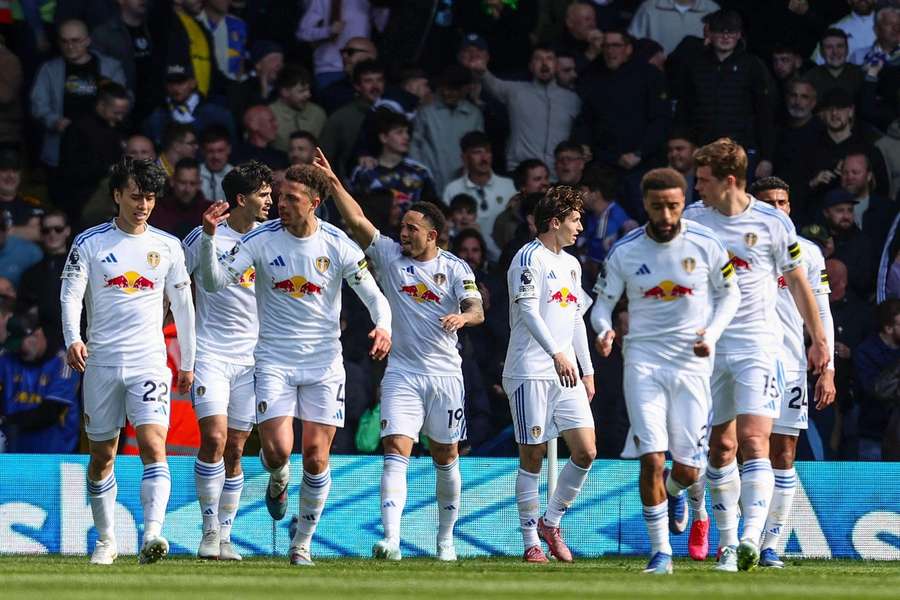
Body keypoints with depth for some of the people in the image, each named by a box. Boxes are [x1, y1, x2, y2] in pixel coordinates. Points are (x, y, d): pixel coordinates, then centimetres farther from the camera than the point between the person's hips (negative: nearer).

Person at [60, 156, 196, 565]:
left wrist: (187, 362, 16)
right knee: (101, 456, 7)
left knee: (153, 445, -19)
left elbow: (182, 305, 14)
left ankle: (152, 535, -30)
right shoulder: (89, 243, 2)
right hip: (101, 362, 0)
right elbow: (71, 294, -4)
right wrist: (73, 340, -22)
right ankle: (106, 540, 21)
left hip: (149, 362, 0)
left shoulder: (168, 246, 8)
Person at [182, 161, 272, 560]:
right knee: (214, 438, -16)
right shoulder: (203, 238, -3)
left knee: (234, 450, 5)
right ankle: (210, 530, -5)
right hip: (209, 354, -3)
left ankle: (225, 536, 13)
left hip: (252, 358, 3)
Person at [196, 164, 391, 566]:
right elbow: (214, 281, -10)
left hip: (324, 363, 1)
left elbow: (374, 296, 1)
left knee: (316, 457, -2)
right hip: (274, 361, 0)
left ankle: (303, 543, 15)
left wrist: (383, 327, -20)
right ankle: (277, 480, 24)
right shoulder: (261, 239, -6)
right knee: (277, 449, -15)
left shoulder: (338, 245, -5)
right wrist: (209, 236, -25)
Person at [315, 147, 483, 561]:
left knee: (446, 457, 10)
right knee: (396, 450, -15)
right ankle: (390, 540, -25)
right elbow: (356, 220, -5)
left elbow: (477, 311, -10)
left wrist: (462, 317, -32)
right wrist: (332, 181, -15)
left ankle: (445, 538, 27)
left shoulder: (455, 269, 1)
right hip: (402, 375, 0)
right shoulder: (389, 255, 3)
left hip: (445, 375, 0)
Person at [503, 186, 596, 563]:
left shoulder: (571, 264, 19)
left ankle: (551, 522, 15)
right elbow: (528, 311, -19)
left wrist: (588, 371, 21)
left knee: (586, 451, -2)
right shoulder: (530, 258, -7)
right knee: (532, 457, -4)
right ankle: (531, 542, 3)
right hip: (530, 372, -8)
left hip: (566, 373, 8)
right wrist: (557, 354, -29)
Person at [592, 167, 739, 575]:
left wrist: (711, 334, -8)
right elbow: (602, 303, 6)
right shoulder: (624, 251, -3)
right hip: (643, 361, 0)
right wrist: (604, 330, -17)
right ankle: (660, 552, 1)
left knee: (688, 470, 1)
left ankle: (673, 492, 40)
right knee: (652, 460, -12)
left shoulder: (706, 245, -3)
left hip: (692, 365, 1)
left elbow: (729, 295, 9)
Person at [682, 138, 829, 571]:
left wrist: (819, 340, 10)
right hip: (707, 348, 3)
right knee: (720, 448, 6)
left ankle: (751, 538, -26)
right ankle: (727, 542, 15)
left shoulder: (772, 223, -3)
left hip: (757, 345, -3)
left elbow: (797, 281, 8)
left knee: (753, 440, -16)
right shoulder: (692, 219, 3)